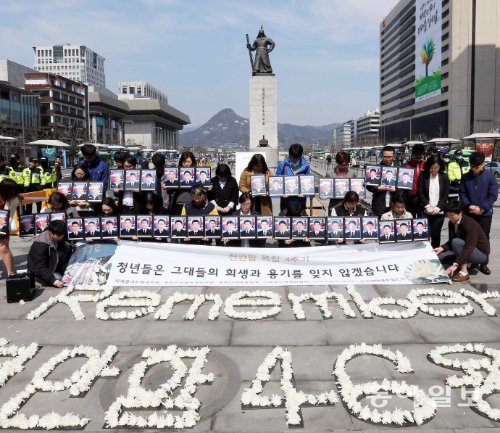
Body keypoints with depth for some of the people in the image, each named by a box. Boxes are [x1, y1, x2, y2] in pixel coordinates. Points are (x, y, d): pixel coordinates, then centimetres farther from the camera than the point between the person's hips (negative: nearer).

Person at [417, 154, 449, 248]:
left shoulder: (444, 177, 6)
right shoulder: (423, 175, 2)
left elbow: (445, 195, 3)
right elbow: (420, 193, -3)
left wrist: (437, 208, -8)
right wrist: (428, 207, -11)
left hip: (439, 211, 1)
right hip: (425, 211, -1)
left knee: (435, 234, 2)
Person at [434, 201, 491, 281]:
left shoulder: (470, 223, -26)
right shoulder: (451, 223, -3)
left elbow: (469, 247, -34)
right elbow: (451, 242, 6)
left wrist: (455, 264, -41)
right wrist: (442, 248, -17)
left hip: (481, 254, -8)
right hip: (465, 252, 8)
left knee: (456, 242, -31)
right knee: (440, 257, -7)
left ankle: (464, 272, -22)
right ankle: (471, 264, 9)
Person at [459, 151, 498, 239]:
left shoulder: (490, 176, -4)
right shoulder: (465, 177, 4)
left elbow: (493, 195, -6)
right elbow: (462, 194, 3)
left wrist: (481, 208, -14)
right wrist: (469, 206, -13)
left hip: (485, 214, -2)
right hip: (469, 213, 2)